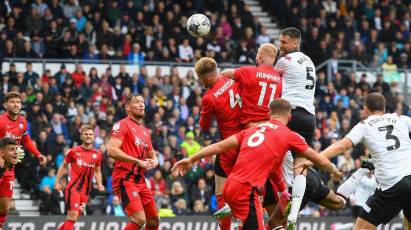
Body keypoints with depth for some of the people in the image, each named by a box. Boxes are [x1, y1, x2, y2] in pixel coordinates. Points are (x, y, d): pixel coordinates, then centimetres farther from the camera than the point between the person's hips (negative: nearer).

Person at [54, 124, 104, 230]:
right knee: (72, 216, -16)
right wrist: (57, 181, 5)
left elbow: (97, 171, 20)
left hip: (85, 191, 5)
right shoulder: (74, 151, -2)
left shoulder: (97, 154, 8)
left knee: (73, 217, 9)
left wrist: (99, 184, 5)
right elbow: (63, 166, 9)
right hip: (73, 188, -5)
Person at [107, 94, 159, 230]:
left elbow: (153, 156, 28)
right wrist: (138, 162, -21)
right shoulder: (123, 125, -7)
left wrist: (153, 162, 2)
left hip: (140, 181, 9)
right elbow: (111, 150, -20)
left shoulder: (145, 131, 19)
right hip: (125, 180, -9)